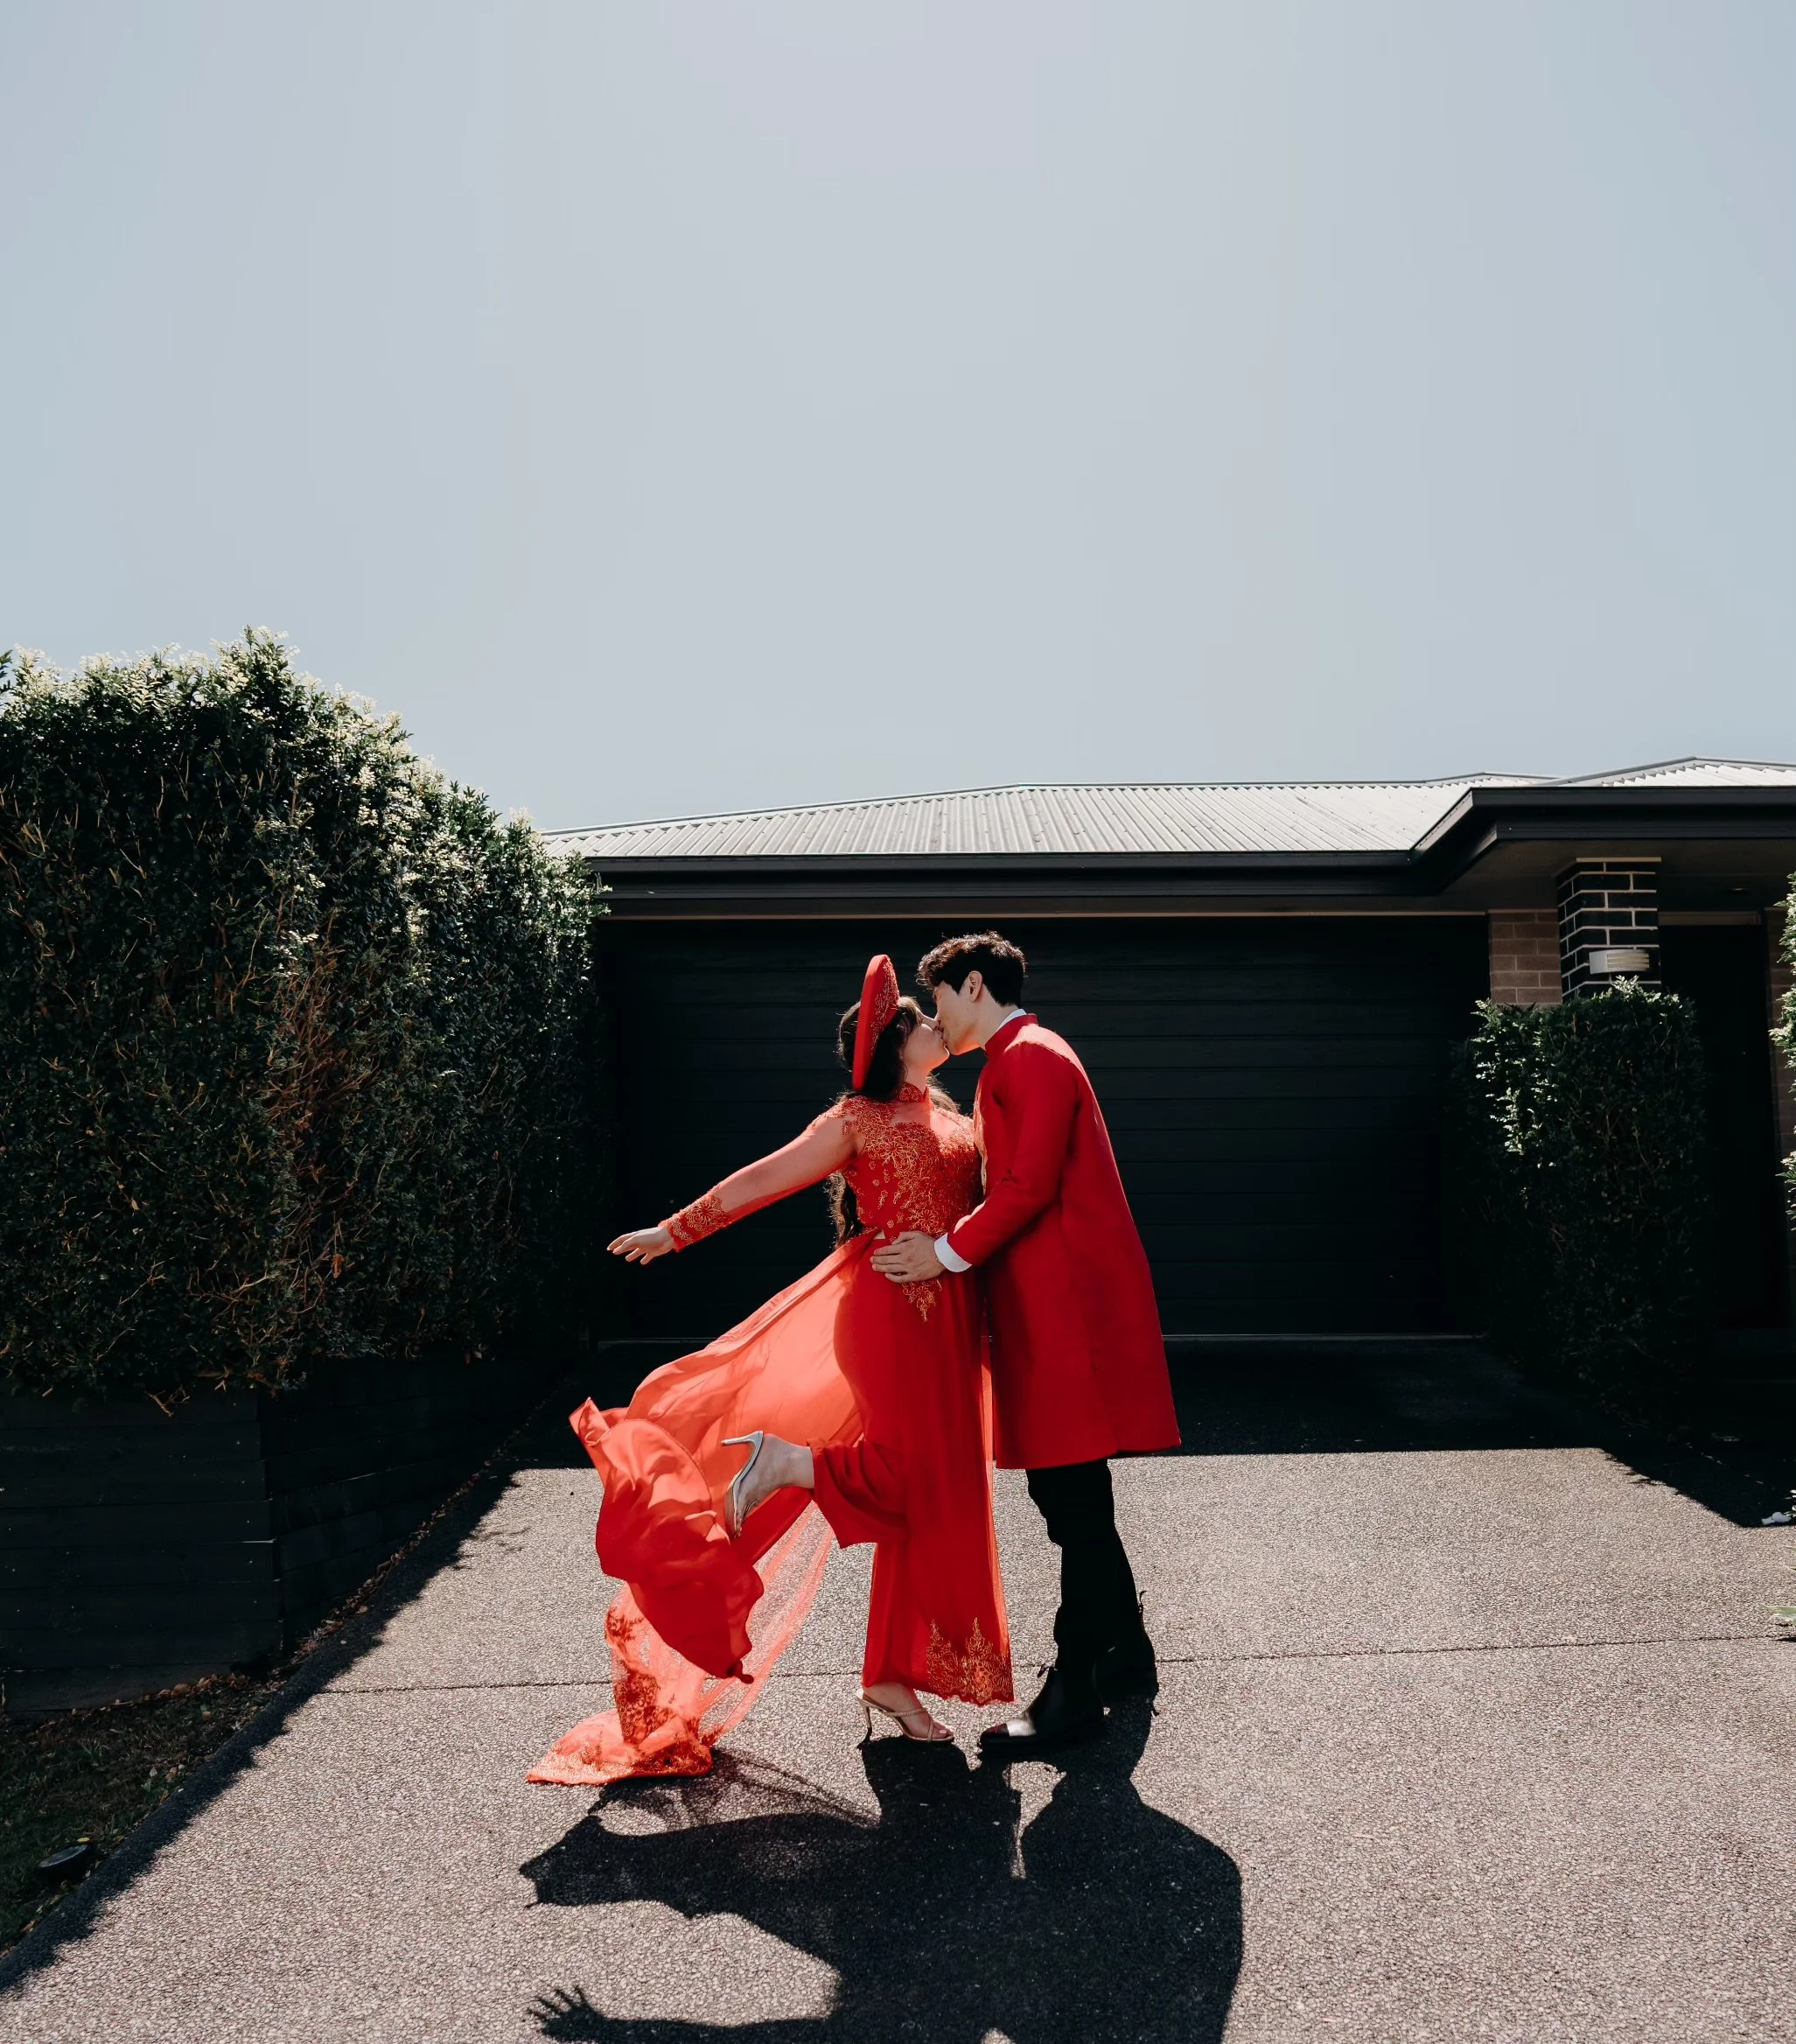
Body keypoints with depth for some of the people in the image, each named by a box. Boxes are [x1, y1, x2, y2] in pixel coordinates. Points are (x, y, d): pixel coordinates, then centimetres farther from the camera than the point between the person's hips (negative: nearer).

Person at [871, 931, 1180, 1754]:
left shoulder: (1031, 1057, -11)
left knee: (1072, 1498, -4)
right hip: (1048, 1305, 10)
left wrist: (947, 1253, -14)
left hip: (1069, 1307, -10)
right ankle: (1124, 1653, 29)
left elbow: (1029, 1185, -20)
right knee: (1073, 1496, 16)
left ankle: (1077, 1687, 5)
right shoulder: (1016, 1063, 21)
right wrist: (946, 1246, 9)